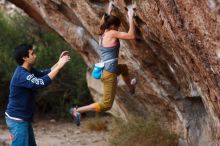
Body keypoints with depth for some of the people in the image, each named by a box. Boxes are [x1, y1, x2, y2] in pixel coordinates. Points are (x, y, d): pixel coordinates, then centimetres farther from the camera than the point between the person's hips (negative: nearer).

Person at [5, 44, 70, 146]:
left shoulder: (28, 71, 7)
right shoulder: (21, 75, -24)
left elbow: (44, 74, 18)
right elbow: (41, 83, -33)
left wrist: (58, 63, 3)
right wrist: (59, 66, -28)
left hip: (24, 118, 10)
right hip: (17, 119, -10)